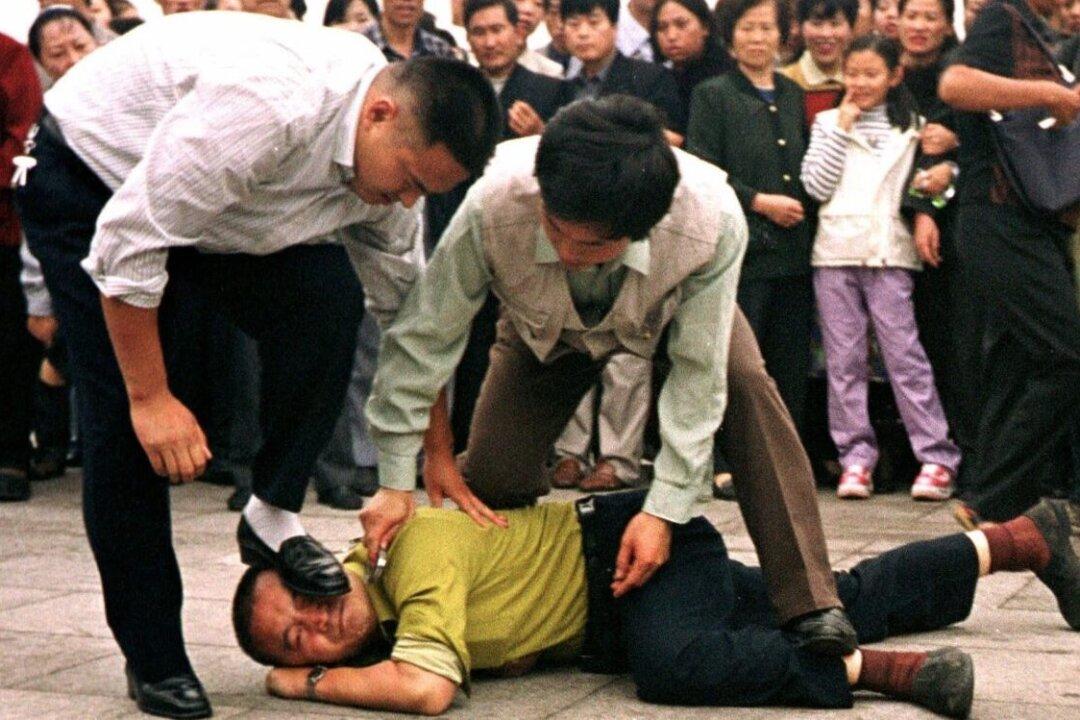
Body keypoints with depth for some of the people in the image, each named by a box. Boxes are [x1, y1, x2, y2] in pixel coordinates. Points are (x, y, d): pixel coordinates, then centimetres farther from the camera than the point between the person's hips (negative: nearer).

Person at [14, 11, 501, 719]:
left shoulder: (390, 155, -13)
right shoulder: (268, 104, -39)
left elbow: (405, 310, 2)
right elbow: (128, 244, -33)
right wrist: (151, 396, -26)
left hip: (224, 209, 6)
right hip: (88, 180, -6)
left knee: (328, 298, -20)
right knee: (124, 417, -12)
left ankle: (274, 518, -5)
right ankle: (153, 658, 1)